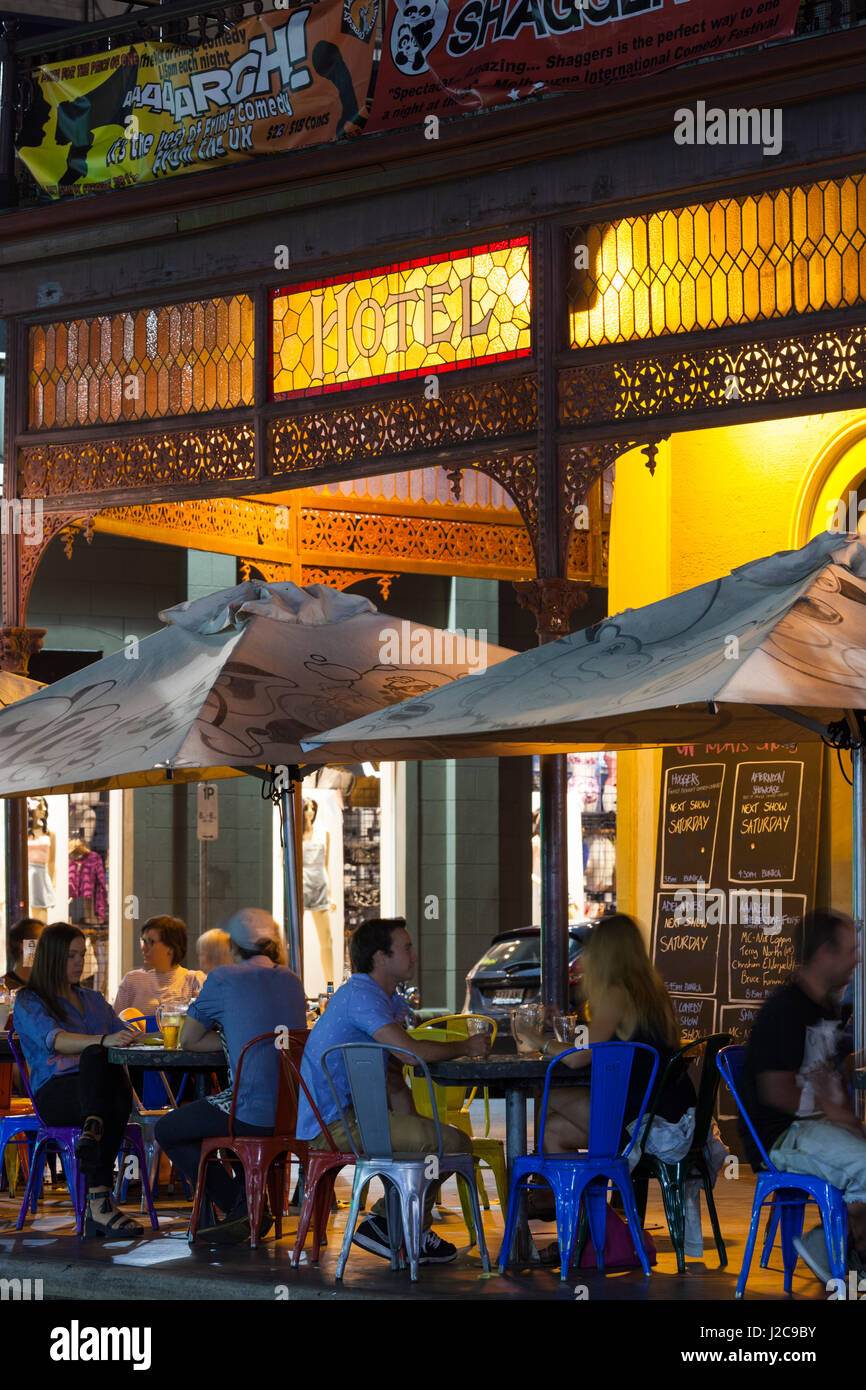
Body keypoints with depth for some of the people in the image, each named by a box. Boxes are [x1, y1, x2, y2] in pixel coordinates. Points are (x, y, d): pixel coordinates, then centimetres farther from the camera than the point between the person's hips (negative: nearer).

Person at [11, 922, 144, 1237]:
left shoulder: (93, 1000, 29)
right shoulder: (29, 1002, 7)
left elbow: (123, 1036, 21)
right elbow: (54, 1040, -12)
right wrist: (103, 1041, -29)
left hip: (100, 1084, 5)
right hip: (55, 1091, -5)